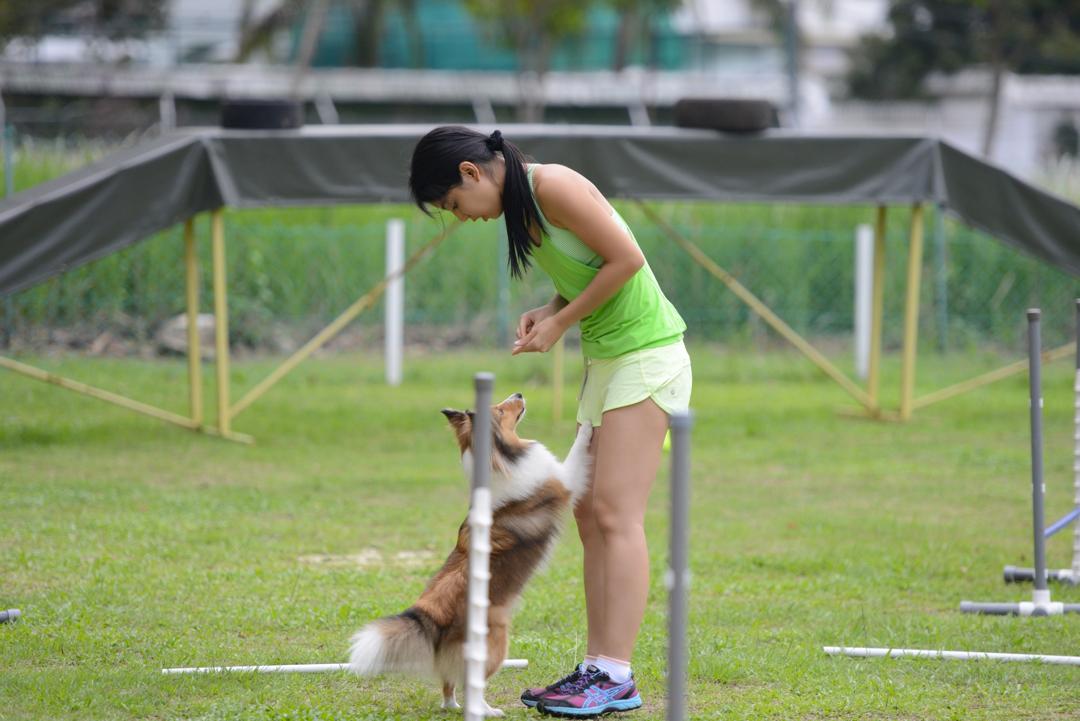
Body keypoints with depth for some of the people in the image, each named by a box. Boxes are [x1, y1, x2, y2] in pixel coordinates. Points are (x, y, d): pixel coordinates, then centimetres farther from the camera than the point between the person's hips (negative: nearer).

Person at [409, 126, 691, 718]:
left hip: (644, 353, -10)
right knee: (591, 514, 6)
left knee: (615, 513, -13)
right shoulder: (519, 203, 11)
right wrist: (548, 310, 2)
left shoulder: (553, 186, -17)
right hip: (605, 358, 10)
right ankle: (597, 668, 6)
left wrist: (561, 321, -12)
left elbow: (627, 258, -19)